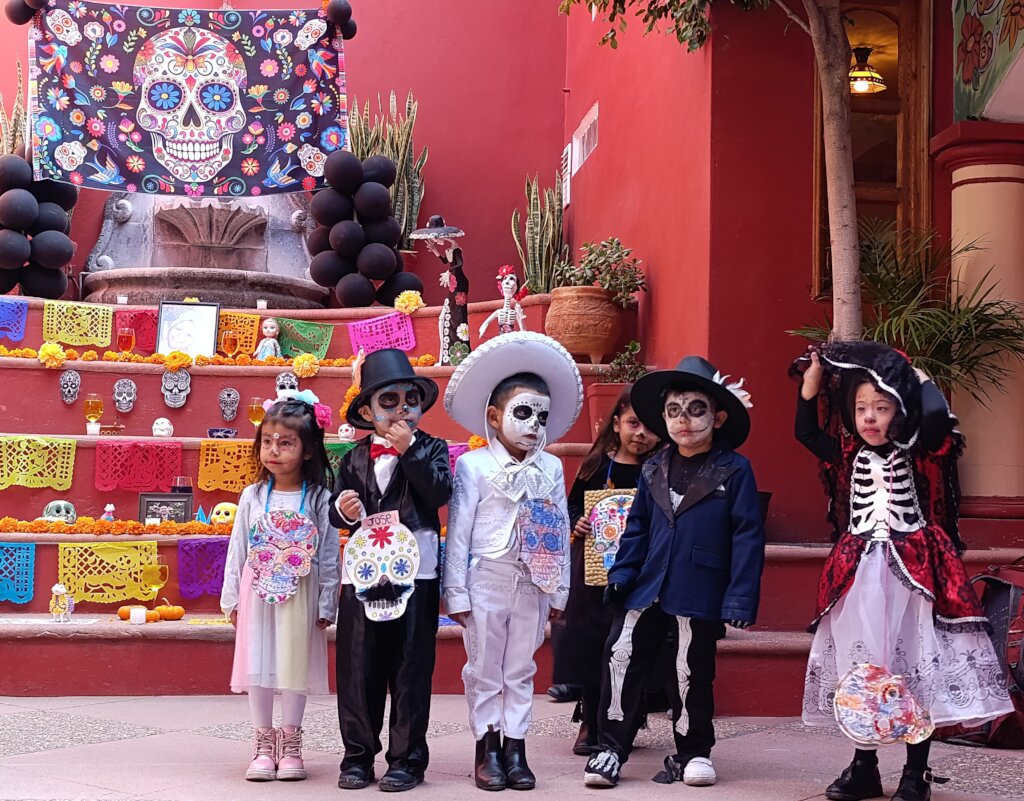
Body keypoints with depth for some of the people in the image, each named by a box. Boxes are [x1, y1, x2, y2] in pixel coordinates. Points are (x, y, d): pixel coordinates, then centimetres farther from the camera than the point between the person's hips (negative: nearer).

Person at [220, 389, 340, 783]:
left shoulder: (320, 499, -6)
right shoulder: (253, 496, 1)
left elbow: (329, 556, -4)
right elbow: (237, 549, 5)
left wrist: (326, 604, -4)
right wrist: (232, 599, 4)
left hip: (300, 595, -2)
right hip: (257, 593, 2)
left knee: (295, 663, 5)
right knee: (257, 664, 5)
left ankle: (290, 743, 19)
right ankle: (263, 742, 17)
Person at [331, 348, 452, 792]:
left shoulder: (431, 448, 2)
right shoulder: (355, 458, 10)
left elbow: (440, 492, -15)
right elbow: (336, 508, 14)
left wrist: (409, 450, -16)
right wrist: (343, 509, -9)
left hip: (415, 572, -3)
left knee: (410, 665, 3)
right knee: (359, 666, 6)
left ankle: (407, 756, 12)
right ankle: (358, 754, 17)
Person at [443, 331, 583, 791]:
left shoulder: (551, 468, 4)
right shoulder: (473, 465, -6)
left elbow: (559, 532, 6)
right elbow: (458, 530, -6)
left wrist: (559, 590, 6)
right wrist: (455, 590, -8)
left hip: (533, 585, 3)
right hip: (486, 580, -3)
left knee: (520, 669, 10)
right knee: (484, 668, 6)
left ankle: (515, 748, 19)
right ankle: (487, 749, 16)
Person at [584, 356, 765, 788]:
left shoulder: (734, 470, -7)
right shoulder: (654, 469, 8)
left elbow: (747, 536, -9)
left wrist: (740, 600, -13)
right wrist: (621, 575, 4)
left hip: (700, 595, -4)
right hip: (647, 588, 4)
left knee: (692, 672, 8)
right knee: (621, 657, 1)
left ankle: (693, 751, 27)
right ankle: (611, 747, 13)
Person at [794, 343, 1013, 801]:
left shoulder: (915, 453, -3)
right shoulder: (850, 455, 9)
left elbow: (938, 417, -22)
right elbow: (805, 433, 13)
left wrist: (918, 378, -7)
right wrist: (811, 384, 6)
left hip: (911, 571, -4)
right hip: (858, 574, 4)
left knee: (915, 669, -3)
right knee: (859, 669, 7)